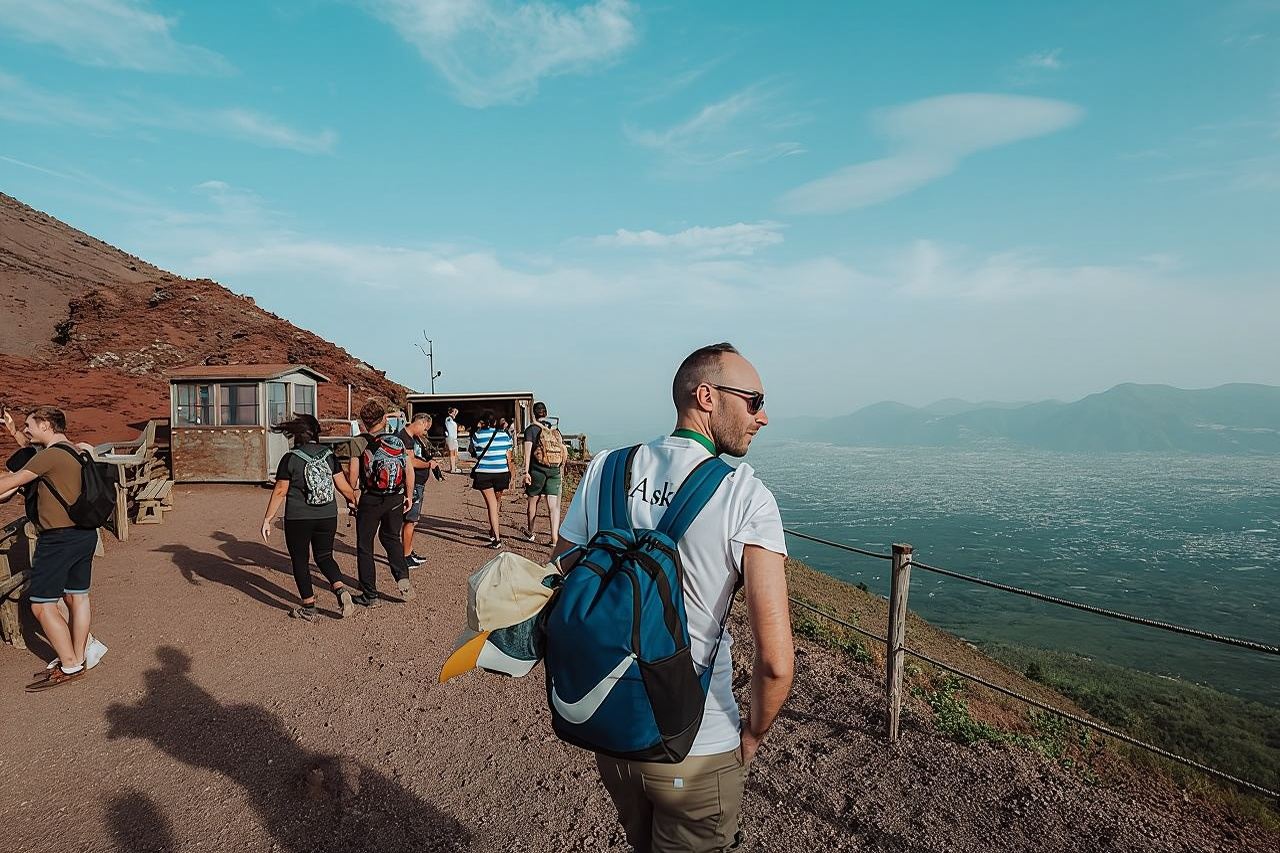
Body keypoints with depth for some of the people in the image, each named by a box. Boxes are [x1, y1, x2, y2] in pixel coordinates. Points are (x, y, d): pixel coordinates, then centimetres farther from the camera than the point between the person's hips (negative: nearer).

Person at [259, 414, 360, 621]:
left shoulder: (290, 458, -9)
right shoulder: (329, 455, 1)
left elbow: (280, 492, -7)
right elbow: (344, 487, 2)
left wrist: (267, 520, 0)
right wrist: (357, 500, 19)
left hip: (298, 520, -3)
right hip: (327, 518, 4)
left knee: (300, 561, 11)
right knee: (324, 556, 18)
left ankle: (309, 607, 14)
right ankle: (341, 589, -5)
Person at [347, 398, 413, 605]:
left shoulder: (358, 442, -9)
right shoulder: (397, 440, 1)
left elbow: (352, 477, -12)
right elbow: (409, 470, 1)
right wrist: (409, 496, 13)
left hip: (370, 500, -3)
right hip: (396, 499, 3)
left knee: (365, 546, 10)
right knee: (392, 538, 23)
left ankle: (370, 595, 15)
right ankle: (402, 577, 3)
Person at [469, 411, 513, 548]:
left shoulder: (477, 435, -4)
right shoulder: (505, 436, 2)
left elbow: (473, 453, 11)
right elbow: (509, 458, 3)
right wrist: (510, 475, 13)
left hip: (483, 474, -2)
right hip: (501, 473, 2)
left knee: (491, 504, 2)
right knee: (497, 501, 22)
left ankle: (497, 538, -6)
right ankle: (493, 531, 35)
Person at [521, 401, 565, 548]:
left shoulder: (531, 429, 0)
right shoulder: (555, 430, 12)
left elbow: (528, 451, -9)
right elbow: (563, 451, 11)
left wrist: (526, 471, -10)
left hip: (537, 470, -3)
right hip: (554, 471, 3)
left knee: (533, 501, 15)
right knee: (553, 506, 0)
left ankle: (530, 533, 33)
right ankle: (555, 540, -8)